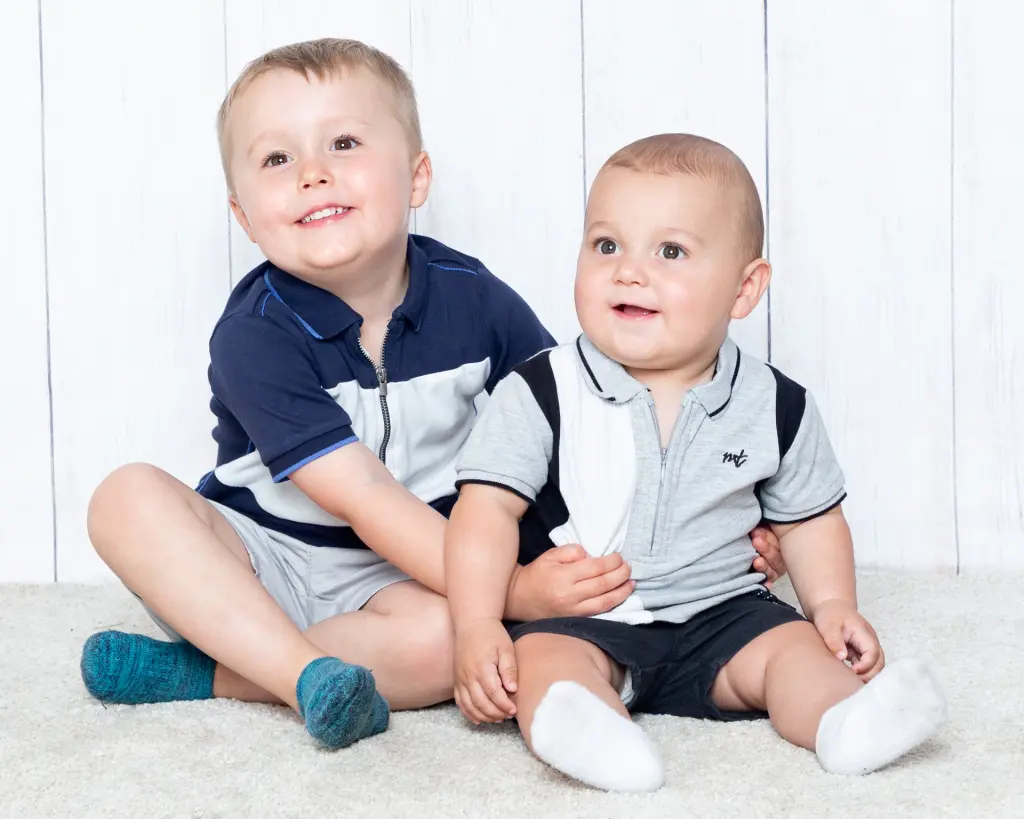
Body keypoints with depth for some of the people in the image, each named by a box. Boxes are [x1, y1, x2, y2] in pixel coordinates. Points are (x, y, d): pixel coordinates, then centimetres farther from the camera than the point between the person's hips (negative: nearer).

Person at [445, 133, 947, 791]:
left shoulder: (774, 406, 1)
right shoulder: (543, 394, -6)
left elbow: (810, 518, 14)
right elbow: (488, 509, -9)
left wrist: (833, 604, 0)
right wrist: (478, 626, -20)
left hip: (722, 613, 3)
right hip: (576, 619, -3)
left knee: (791, 644, -19)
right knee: (541, 657, -30)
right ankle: (592, 734, -56)